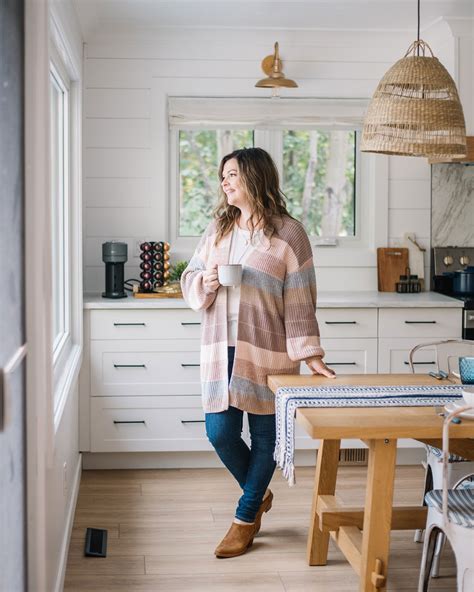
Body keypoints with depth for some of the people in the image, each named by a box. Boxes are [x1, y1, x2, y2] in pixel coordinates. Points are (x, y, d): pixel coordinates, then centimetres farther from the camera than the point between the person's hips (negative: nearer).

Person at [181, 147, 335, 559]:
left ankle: (247, 518, 23)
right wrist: (204, 283, -9)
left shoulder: (288, 233, -5)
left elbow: (300, 302, -6)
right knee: (220, 433, 4)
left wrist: (310, 353, -11)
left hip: (268, 351, -4)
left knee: (264, 437, 6)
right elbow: (190, 278, 14)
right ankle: (259, 495, 31)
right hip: (221, 350, 4)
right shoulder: (217, 229, 10)